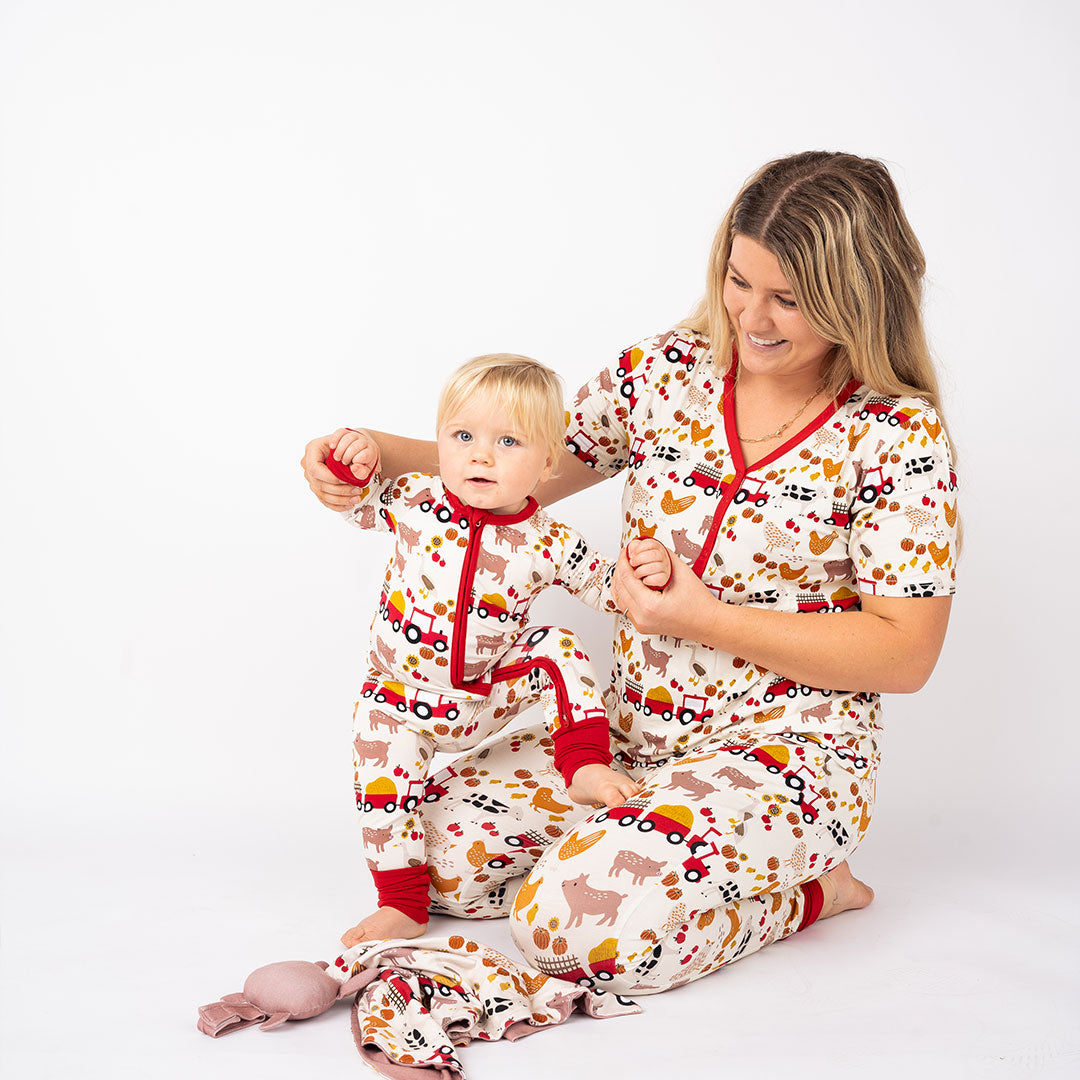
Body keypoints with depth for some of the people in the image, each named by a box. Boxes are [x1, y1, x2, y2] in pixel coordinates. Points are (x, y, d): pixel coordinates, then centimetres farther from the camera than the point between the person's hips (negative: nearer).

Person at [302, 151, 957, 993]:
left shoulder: (900, 435, -12)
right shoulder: (667, 370, 0)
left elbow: (907, 654, -14)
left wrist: (703, 617, -18)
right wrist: (379, 452, -10)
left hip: (784, 755, -5)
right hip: (629, 733, 6)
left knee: (570, 920, -26)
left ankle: (807, 891, 0)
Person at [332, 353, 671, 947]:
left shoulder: (549, 543, -11)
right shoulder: (413, 500, -11)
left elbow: (605, 587, 3)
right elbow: (357, 502, 8)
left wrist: (645, 570, -18)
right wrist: (356, 463, -14)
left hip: (494, 691, 0)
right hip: (406, 699, 0)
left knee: (557, 648, -18)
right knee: (386, 771, -12)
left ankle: (586, 768, -11)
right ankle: (402, 906, 5)